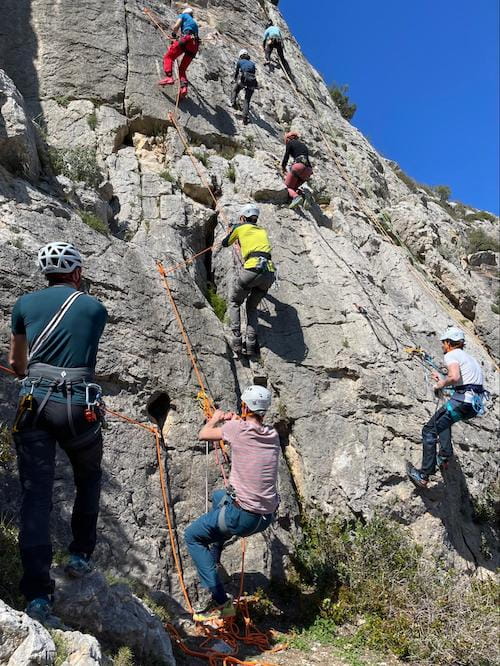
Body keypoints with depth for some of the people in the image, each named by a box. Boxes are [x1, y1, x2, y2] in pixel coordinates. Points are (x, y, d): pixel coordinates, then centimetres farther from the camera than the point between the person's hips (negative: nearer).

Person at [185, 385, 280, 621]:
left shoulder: (237, 429, -13)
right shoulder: (273, 435, 2)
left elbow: (203, 435, 3)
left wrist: (216, 418, 20)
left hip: (242, 517, -7)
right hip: (267, 517, 7)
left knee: (192, 535, 16)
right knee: (218, 496, 34)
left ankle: (220, 602, 6)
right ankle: (213, 557, 45)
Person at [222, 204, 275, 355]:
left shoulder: (239, 227, 15)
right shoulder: (262, 231, 27)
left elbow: (225, 243, 31)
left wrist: (230, 232, 54)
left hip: (252, 269, -4)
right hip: (270, 271, 4)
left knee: (234, 302, 19)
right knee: (252, 306, 23)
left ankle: (236, 339, 3)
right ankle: (251, 343, 6)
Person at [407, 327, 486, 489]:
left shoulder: (451, 355, -3)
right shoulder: (467, 356, 24)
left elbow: (454, 377, -23)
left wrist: (441, 384, -4)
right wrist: (443, 380, 36)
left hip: (463, 401, -9)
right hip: (476, 404, 9)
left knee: (429, 431, -2)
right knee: (443, 420, 34)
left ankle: (424, 476, -6)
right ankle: (444, 455, 22)